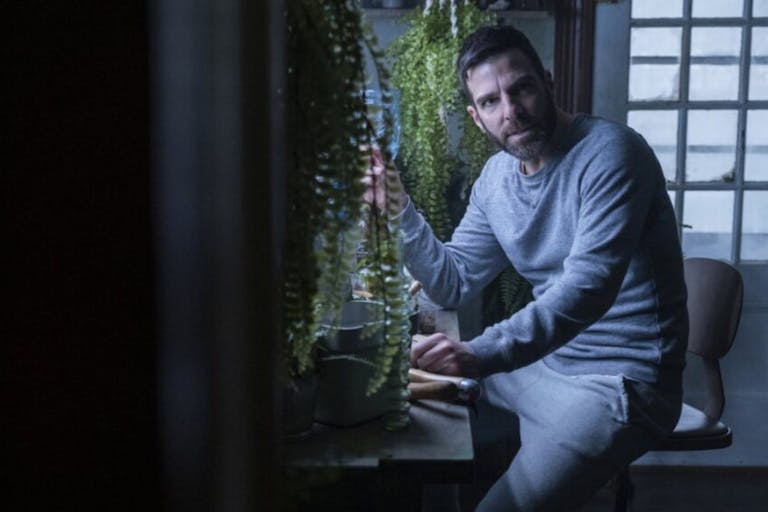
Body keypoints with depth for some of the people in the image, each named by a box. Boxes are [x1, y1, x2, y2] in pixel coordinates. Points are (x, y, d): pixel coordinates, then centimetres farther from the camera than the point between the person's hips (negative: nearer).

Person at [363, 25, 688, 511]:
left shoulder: (609, 153, -19)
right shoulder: (497, 176, 5)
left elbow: (588, 287, -31)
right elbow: (454, 283, 8)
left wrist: (482, 354, -42)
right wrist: (399, 209, -5)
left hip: (619, 379, -8)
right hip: (543, 359, 8)